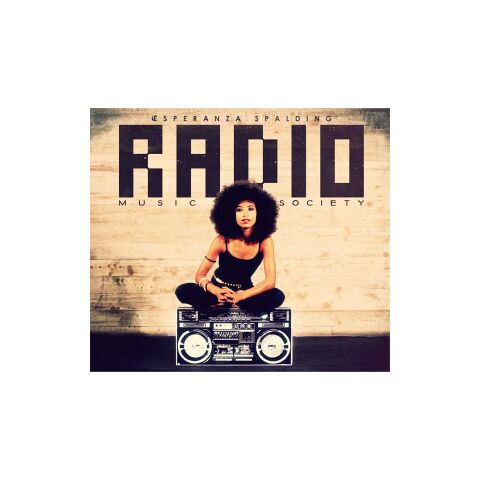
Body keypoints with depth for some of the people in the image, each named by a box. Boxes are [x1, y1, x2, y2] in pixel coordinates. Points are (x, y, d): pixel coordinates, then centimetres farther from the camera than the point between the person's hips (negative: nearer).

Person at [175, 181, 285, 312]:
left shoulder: (265, 241, -16)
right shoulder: (222, 241, -18)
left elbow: (270, 281, -21)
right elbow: (200, 276, -15)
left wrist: (240, 296, -35)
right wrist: (217, 292, -37)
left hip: (245, 291, 1)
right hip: (219, 290, -1)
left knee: (277, 296, -29)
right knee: (183, 291, -27)